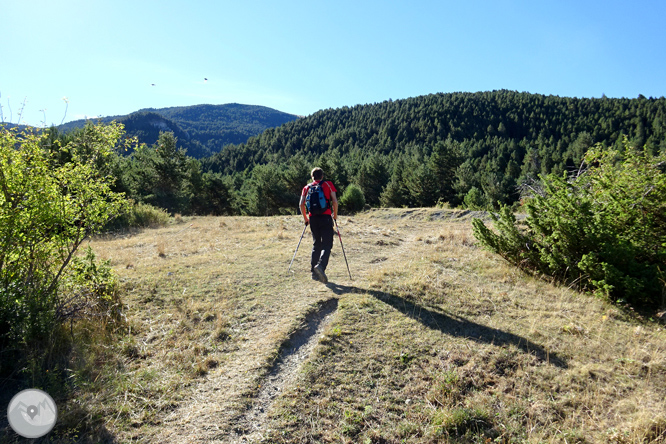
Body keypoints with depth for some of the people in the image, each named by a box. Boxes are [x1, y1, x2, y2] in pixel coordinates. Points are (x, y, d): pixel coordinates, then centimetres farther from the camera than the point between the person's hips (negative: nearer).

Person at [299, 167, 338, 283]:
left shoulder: (307, 187, 14)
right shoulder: (328, 184, 7)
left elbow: (301, 204, 4)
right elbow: (335, 201, -2)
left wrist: (306, 218, 15)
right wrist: (335, 215, 10)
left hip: (313, 218, 4)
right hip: (326, 217, -3)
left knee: (316, 245, 14)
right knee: (327, 245, -4)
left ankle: (314, 271, 12)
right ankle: (321, 265, -28)